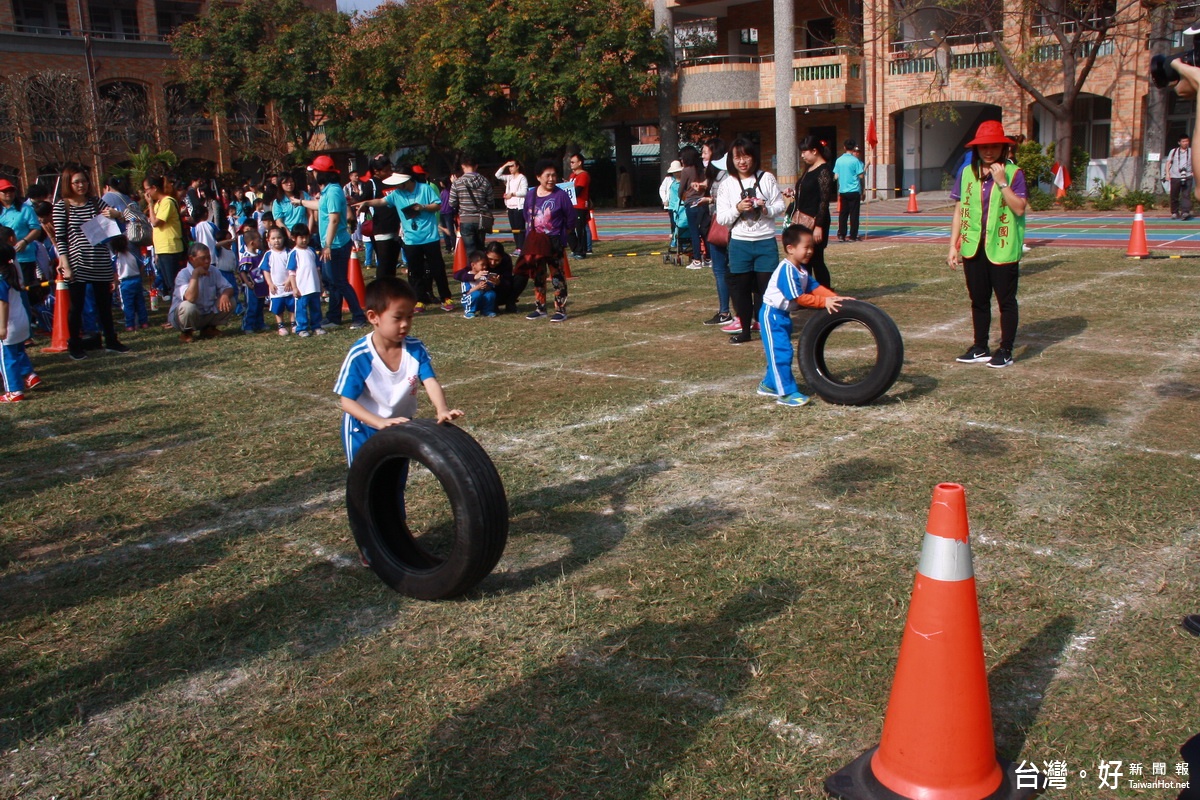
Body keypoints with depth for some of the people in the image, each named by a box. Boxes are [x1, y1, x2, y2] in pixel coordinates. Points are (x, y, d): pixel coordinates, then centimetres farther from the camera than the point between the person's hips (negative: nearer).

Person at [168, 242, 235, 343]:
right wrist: (195, 275, -34)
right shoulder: (183, 275, -20)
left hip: (208, 315, 6)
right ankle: (186, 332, -7)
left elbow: (228, 288, -2)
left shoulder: (213, 272, -1)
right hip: (181, 316, -6)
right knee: (188, 306, -39)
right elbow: (190, 298, -37)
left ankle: (209, 328, 9)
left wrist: (225, 295, -26)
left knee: (229, 302, -11)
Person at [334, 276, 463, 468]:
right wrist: (380, 422, -39)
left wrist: (442, 409, -46)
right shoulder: (359, 355, -25)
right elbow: (347, 401, -24)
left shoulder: (415, 349, -15)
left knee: (398, 480, 19)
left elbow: (430, 382, -24)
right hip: (363, 429, -4)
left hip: (401, 428, 4)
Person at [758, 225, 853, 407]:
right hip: (772, 315, -10)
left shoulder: (802, 269, 7)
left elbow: (815, 287, 1)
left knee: (779, 351, 16)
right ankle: (786, 393, -8)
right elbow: (799, 298, -26)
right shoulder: (786, 270, -24)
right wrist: (824, 302, -26)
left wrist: (835, 298, -13)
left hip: (784, 315, 10)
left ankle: (769, 385, 30)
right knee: (780, 352, -9)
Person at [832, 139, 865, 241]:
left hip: (843, 191, 4)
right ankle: (853, 236, 1)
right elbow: (860, 176, -9)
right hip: (854, 191, -4)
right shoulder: (855, 160, -9)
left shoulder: (839, 160, 4)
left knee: (843, 213, 8)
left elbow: (836, 176, 7)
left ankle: (841, 235, 6)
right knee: (854, 214, 1)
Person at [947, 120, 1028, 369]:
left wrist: (1001, 182, -21)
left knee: (1006, 301, 5)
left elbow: (1019, 208, -16)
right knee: (978, 300, 13)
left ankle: (1005, 351, 14)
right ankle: (980, 348, 25)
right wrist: (953, 246, 4)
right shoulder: (967, 173, 6)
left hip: (1002, 248, -4)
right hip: (973, 248, 4)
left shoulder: (1013, 173, -6)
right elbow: (959, 211, 8)